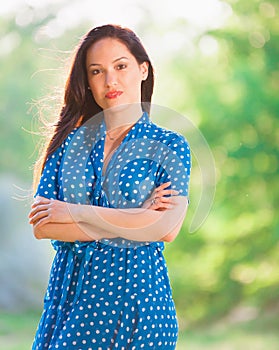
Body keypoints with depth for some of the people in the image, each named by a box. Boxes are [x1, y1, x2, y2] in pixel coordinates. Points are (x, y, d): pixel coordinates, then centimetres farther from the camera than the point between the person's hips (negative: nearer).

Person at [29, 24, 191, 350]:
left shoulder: (168, 146, 0)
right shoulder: (71, 139, 6)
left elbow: (168, 227, -15)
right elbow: (41, 226, -3)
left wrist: (76, 213, -12)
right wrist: (130, 221, -11)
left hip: (136, 287, -2)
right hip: (70, 286, 2)